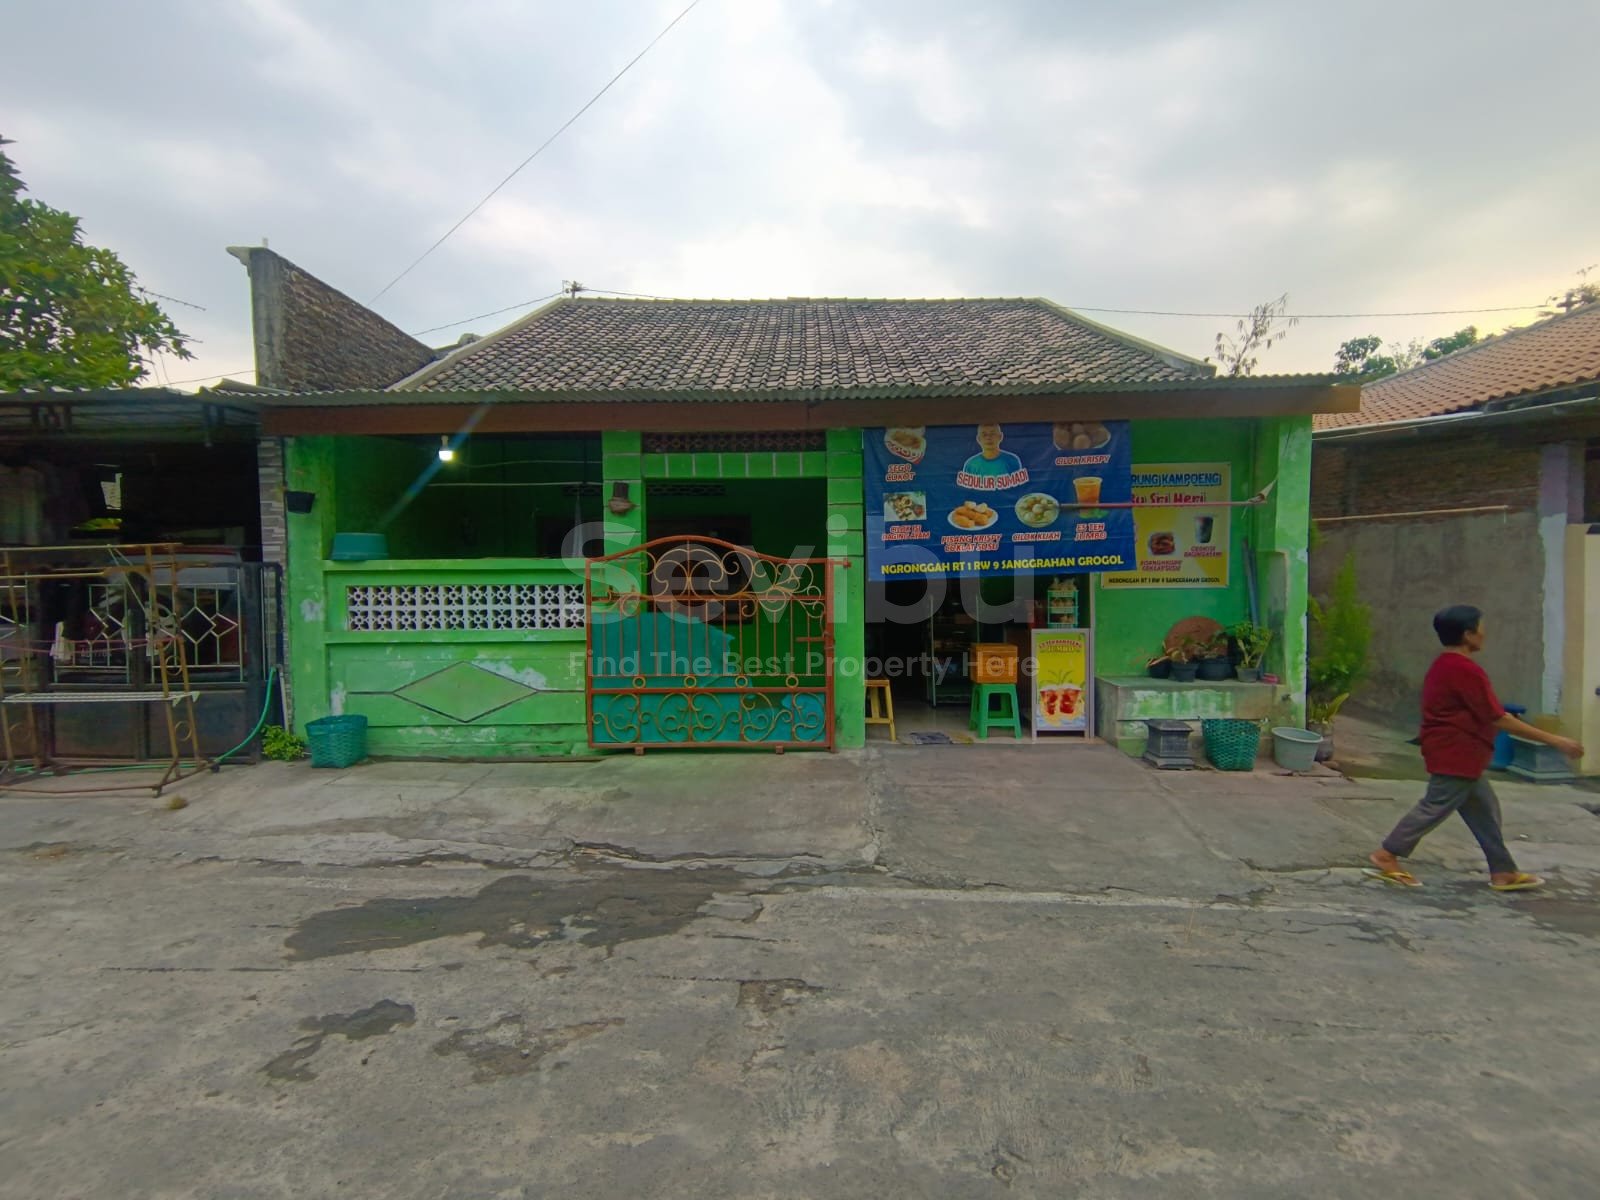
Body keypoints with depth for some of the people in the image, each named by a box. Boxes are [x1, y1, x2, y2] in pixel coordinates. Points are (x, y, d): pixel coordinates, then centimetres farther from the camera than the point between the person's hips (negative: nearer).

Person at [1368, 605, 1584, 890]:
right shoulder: (1467, 671, -19)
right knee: (1436, 806, -3)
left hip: (1457, 756, 10)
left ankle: (1503, 872, 21)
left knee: (1484, 808, 14)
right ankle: (1387, 855, 2)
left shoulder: (1442, 667, 12)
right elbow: (1498, 719, -19)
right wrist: (1554, 740, -15)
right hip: (1456, 756, -10)